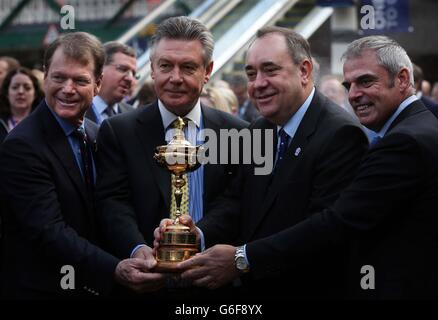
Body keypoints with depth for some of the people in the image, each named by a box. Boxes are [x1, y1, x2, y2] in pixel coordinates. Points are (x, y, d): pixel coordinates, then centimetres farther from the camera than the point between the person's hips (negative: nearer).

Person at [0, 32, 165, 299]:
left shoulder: (98, 135, 6)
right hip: (42, 289, -7)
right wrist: (115, 270, -38)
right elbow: (50, 232, -27)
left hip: (97, 286, 7)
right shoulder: (22, 146, -19)